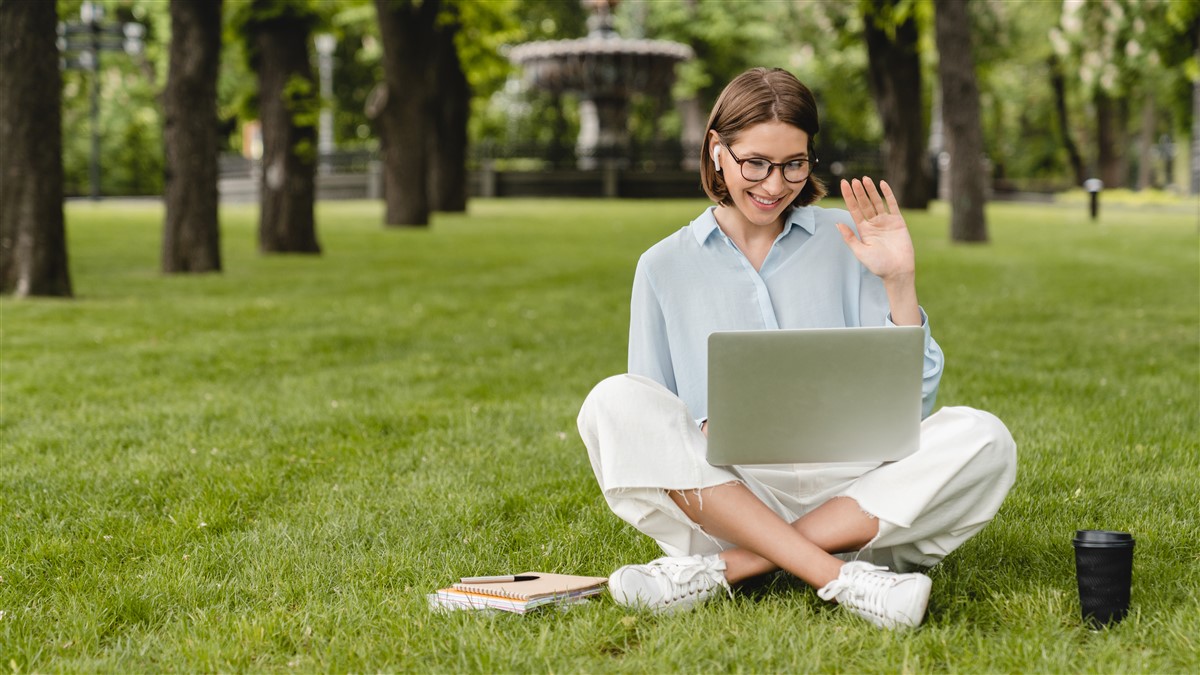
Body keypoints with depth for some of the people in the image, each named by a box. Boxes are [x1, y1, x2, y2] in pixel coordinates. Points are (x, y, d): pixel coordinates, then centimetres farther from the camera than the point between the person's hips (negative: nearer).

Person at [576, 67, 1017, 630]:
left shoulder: (845, 241, 10)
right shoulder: (665, 267, 10)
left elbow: (909, 401, 6)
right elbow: (648, 434, 8)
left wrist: (899, 284, -5)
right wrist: (705, 435, -14)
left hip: (844, 489, 1)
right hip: (720, 493, -1)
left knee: (981, 441, -26)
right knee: (615, 403, -27)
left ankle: (723, 569, -29)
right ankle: (840, 578, -33)